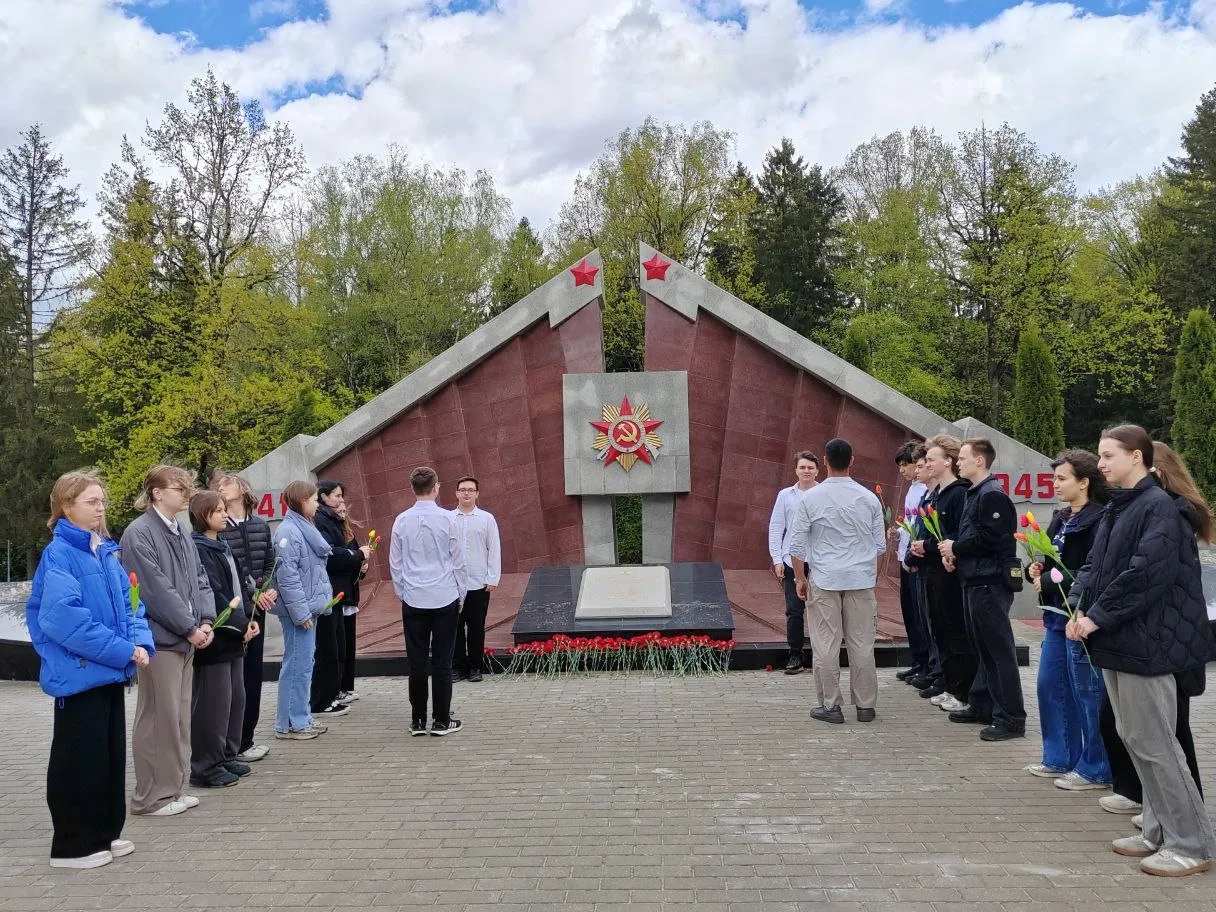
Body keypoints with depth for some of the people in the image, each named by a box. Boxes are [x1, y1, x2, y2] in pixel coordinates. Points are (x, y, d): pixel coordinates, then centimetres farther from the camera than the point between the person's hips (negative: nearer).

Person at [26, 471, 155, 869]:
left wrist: (141, 642, -7)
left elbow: (130, 601, 11)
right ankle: (73, 846, 16)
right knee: (80, 757, 2)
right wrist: (122, 650, -22)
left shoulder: (107, 551, 9)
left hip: (110, 671, 8)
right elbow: (62, 617, -24)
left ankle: (104, 832, 29)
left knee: (112, 753, 15)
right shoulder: (59, 554, -15)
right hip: (78, 672, -8)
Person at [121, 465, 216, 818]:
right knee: (159, 717, -1)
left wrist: (206, 621, -1)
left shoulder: (181, 534, 13)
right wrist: (190, 627, -13)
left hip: (186, 639, 8)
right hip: (158, 639, -8)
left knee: (180, 716, 13)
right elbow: (156, 589, -17)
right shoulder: (139, 534, -12)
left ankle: (174, 788, 24)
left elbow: (200, 580, 14)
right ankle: (151, 796, 10)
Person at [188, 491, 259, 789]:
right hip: (214, 638, -9)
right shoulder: (198, 549, -14)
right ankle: (206, 767, 7)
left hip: (233, 636, 9)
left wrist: (246, 619, 4)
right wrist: (241, 624, -13)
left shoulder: (222, 546, 14)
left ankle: (226, 757, 25)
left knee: (236, 698, 14)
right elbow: (212, 596, -19)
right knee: (214, 703, -3)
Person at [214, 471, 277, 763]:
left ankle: (246, 737, 22)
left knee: (253, 672, 11)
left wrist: (269, 590, -6)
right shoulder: (217, 528, -7)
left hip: (257, 610, 6)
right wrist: (253, 594, -14)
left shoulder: (261, 525, 10)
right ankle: (236, 745, 6)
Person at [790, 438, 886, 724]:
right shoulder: (869, 498, 1)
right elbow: (880, 545, 7)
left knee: (825, 644, 4)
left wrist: (800, 578, 8)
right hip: (862, 580, 2)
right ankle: (865, 705, 16)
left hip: (825, 580, -2)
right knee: (862, 644, 8)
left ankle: (830, 705, 10)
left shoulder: (811, 498, -6)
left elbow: (797, 545, -4)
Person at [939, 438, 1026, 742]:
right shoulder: (974, 494, 17)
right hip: (975, 581, 10)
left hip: (990, 583, -10)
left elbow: (990, 539, -23)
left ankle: (1011, 719, -1)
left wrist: (955, 548, -11)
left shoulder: (992, 495, -15)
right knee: (983, 647, 17)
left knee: (999, 650, -6)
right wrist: (954, 553, 3)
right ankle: (981, 705, 27)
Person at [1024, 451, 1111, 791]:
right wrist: (1038, 568, 1)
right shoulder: (1062, 518, 13)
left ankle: (1095, 769, 13)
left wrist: (1051, 581, -14)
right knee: (1050, 686, 14)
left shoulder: (1098, 520, -15)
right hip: (1056, 614, 9)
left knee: (1087, 693, 1)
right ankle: (1060, 759, 26)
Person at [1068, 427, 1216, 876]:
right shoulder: (1118, 508, 13)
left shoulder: (1161, 507, -14)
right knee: (1133, 738, 15)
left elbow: (1145, 574, -23)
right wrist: (1079, 606, -3)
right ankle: (1159, 831, 26)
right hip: (1116, 639, 9)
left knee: (1153, 743, -2)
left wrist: (1098, 616, -17)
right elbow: (1094, 565, 13)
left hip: (1145, 643, -9)